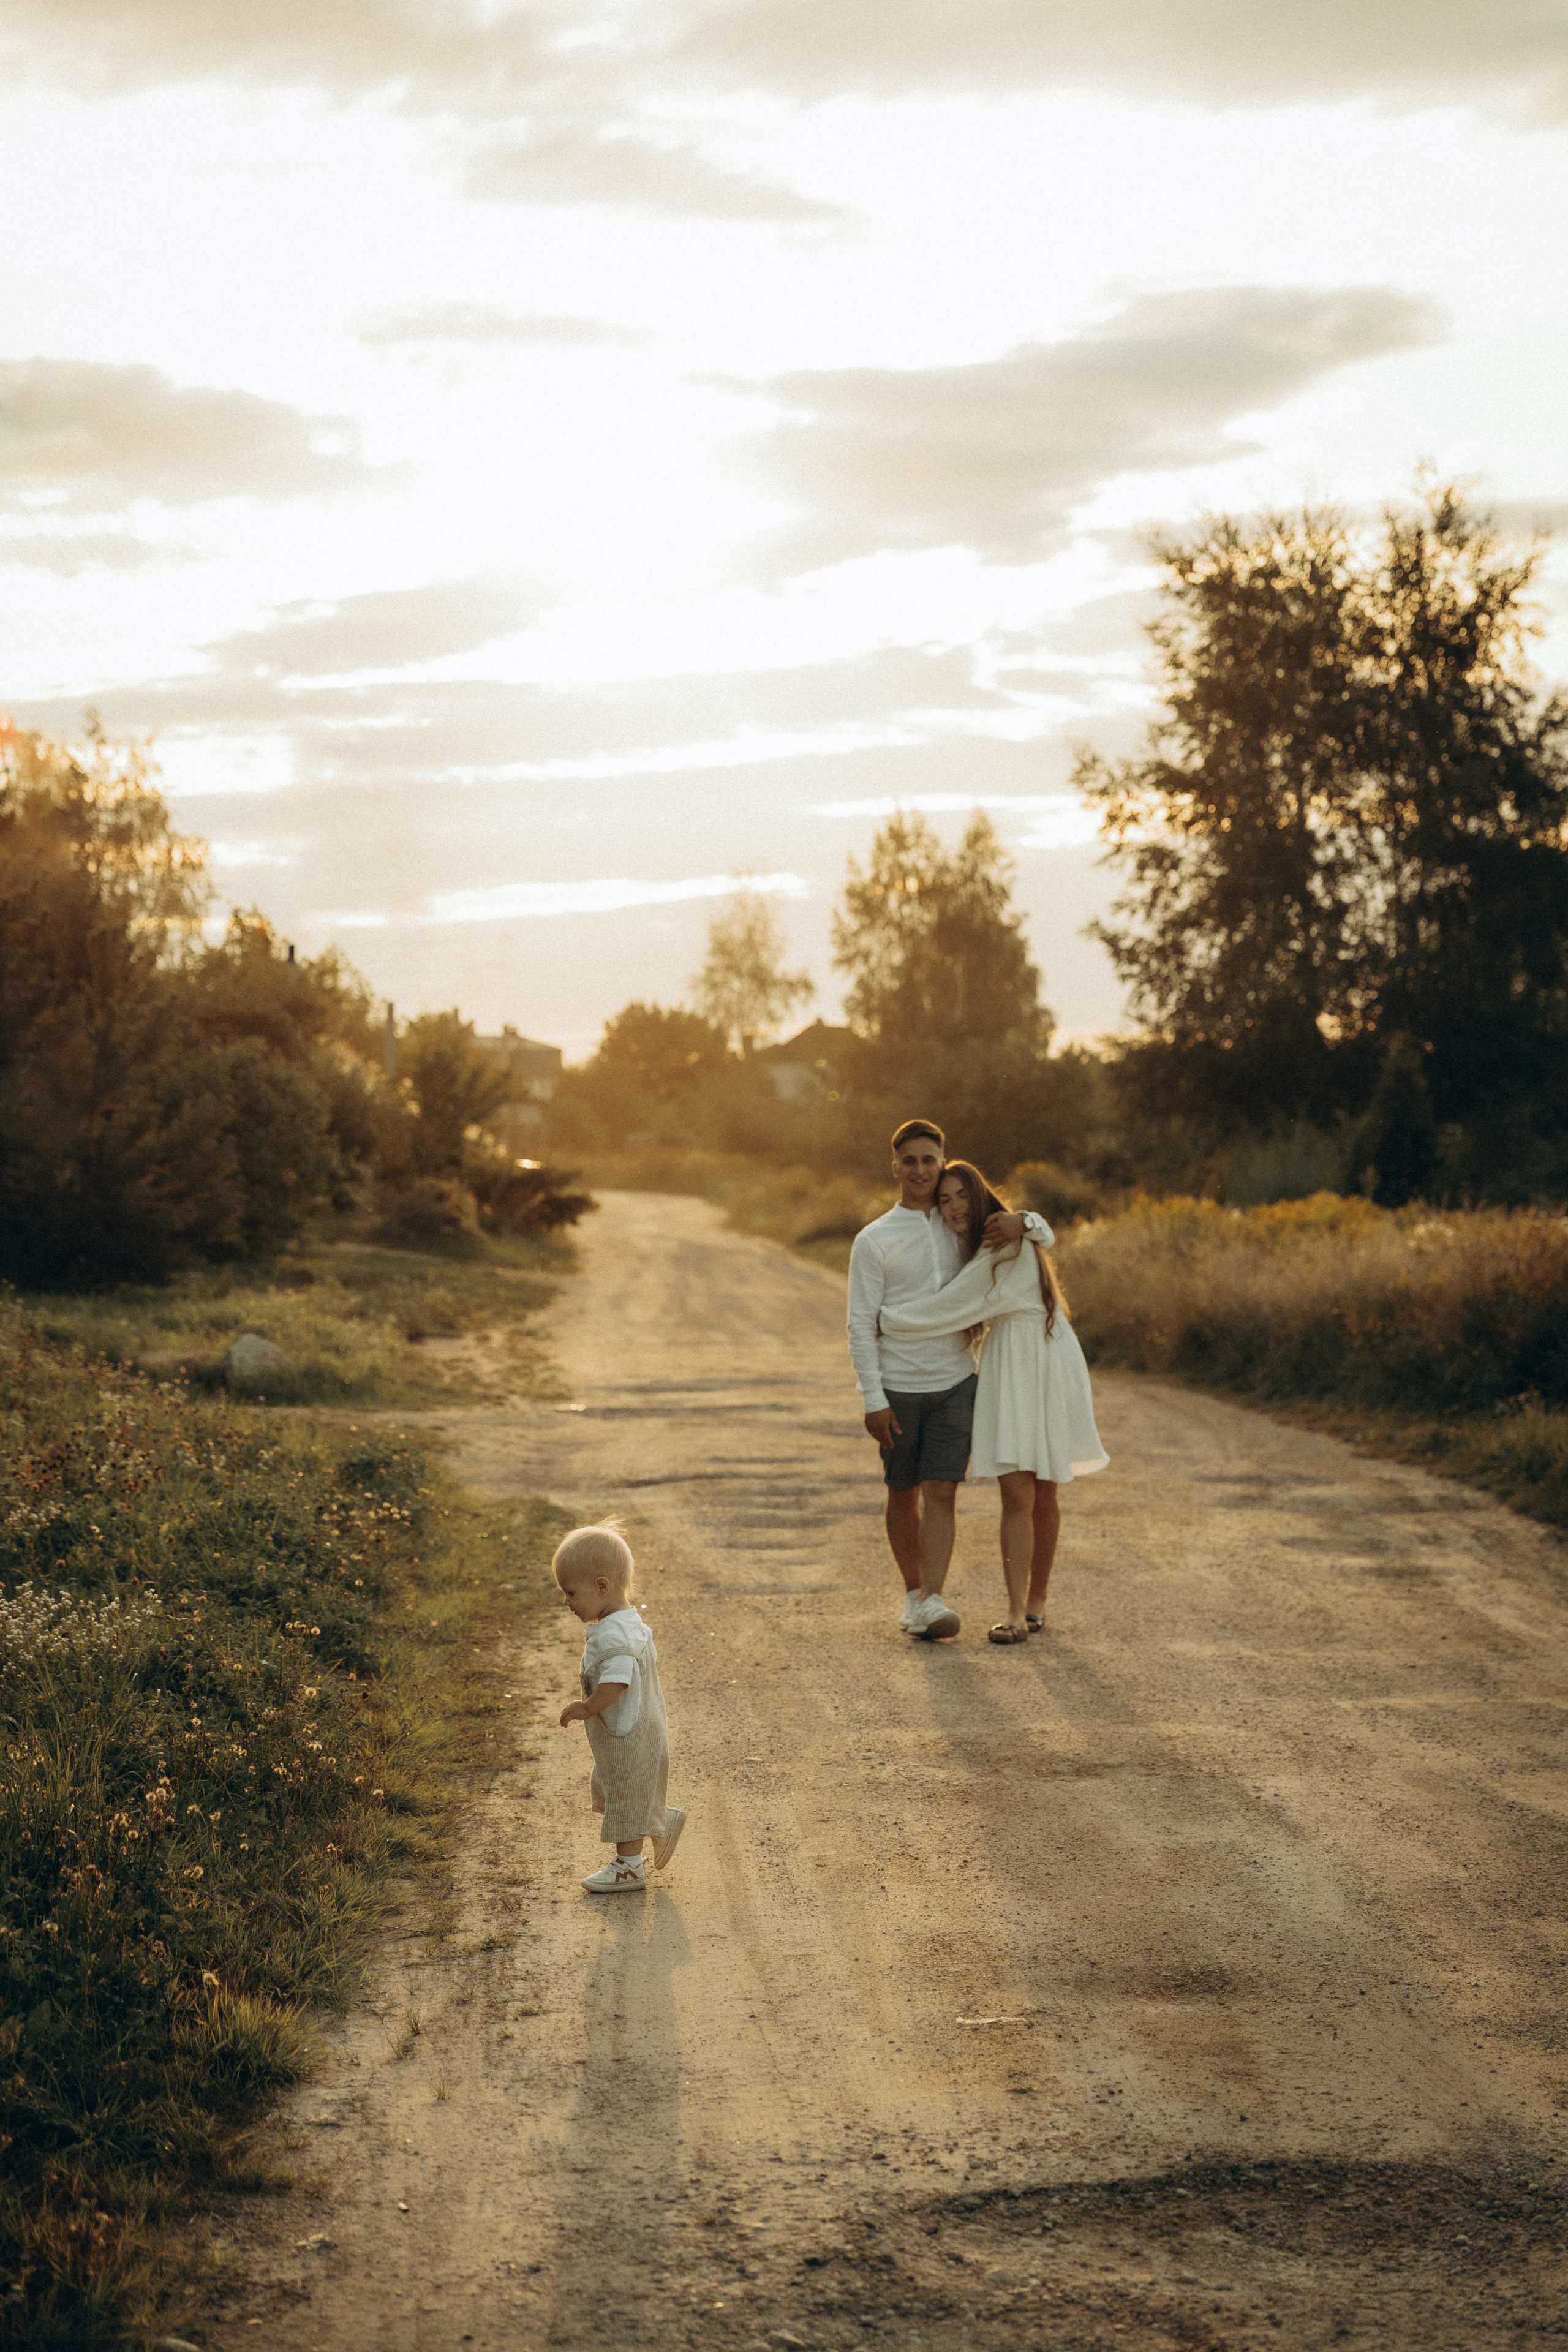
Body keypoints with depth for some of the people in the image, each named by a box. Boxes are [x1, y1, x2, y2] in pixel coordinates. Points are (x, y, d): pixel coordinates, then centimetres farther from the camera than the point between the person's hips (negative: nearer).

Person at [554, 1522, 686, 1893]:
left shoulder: (612, 1636, -27)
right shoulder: (631, 1622, 6)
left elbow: (616, 1683, -36)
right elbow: (651, 1659, 18)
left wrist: (585, 1709, -22)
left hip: (628, 1736, -10)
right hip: (642, 1727, 10)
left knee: (625, 1793, 3)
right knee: (607, 1789, 23)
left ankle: (629, 1866, 14)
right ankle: (663, 1821, 31)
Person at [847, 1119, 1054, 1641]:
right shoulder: (874, 1240, -4)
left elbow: (1045, 1235, 14)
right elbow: (861, 1324, -7)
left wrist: (1020, 1222, -11)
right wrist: (873, 1399, -13)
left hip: (954, 1383, 2)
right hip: (898, 1387, -2)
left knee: (941, 1495, -8)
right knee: (904, 1495, 9)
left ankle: (932, 1604, -14)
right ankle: (913, 1592, 25)